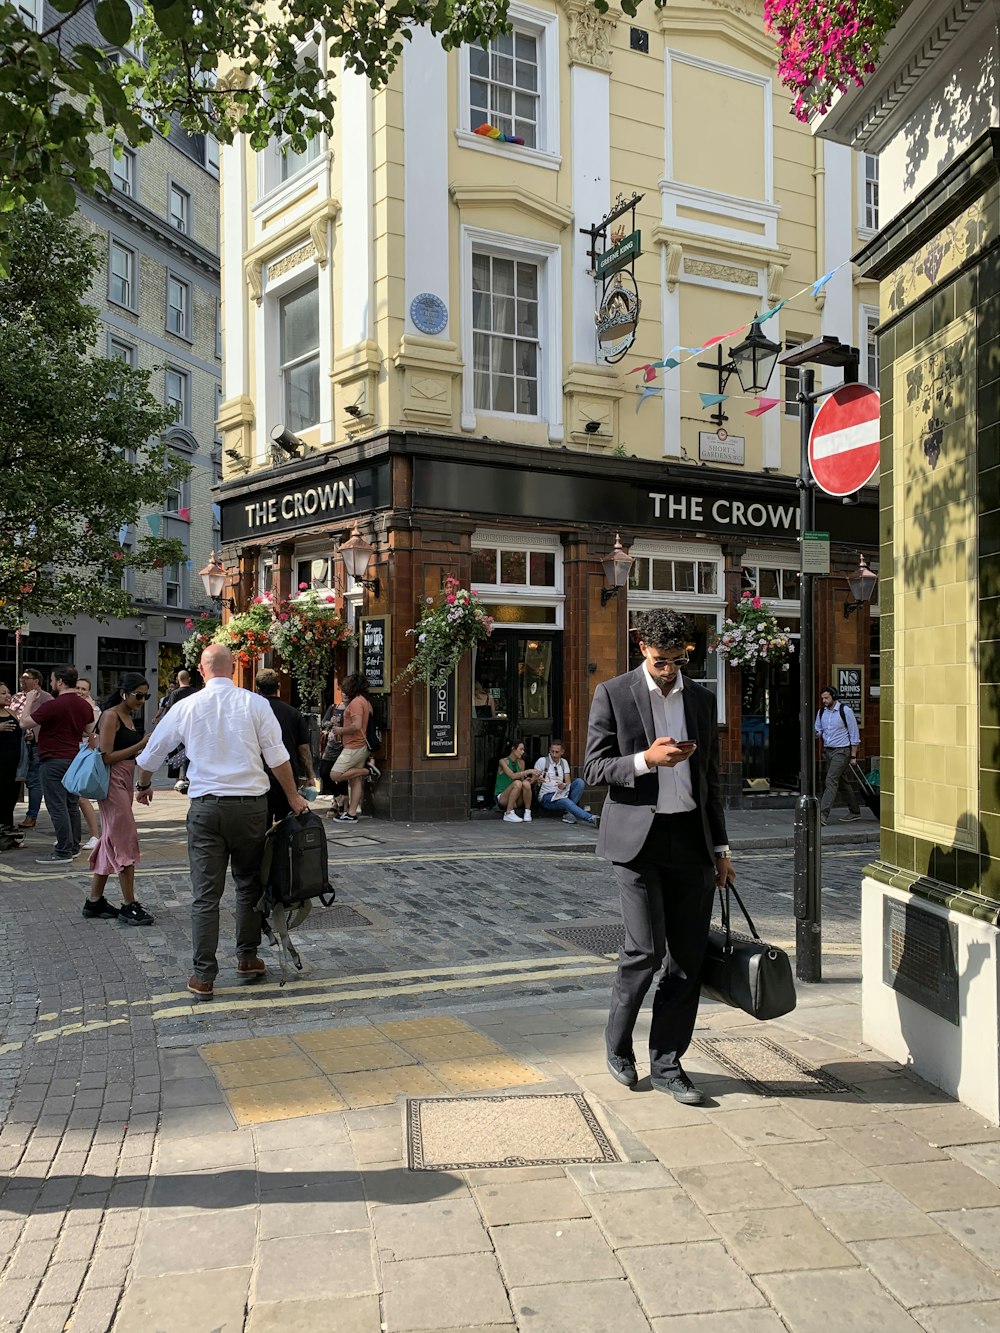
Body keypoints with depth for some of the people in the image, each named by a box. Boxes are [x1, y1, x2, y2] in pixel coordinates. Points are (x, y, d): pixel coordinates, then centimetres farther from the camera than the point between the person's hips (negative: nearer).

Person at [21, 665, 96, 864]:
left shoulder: (52, 706, -18)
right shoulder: (85, 706, 5)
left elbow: (24, 723, -11)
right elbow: (89, 732, 18)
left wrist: (29, 701, 2)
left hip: (54, 761, -8)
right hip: (76, 759, 8)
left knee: (57, 807, -4)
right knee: (72, 805, 14)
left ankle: (63, 851, -3)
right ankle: (73, 846, 21)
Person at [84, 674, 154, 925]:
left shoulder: (130, 717, 15)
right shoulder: (111, 716, -11)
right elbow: (106, 756, -18)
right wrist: (140, 746, -18)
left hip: (125, 781, 9)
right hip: (112, 780, -9)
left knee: (111, 840, 12)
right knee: (126, 840, -7)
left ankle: (95, 902, 19)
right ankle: (129, 906, -3)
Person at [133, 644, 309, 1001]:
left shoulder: (185, 707, 2)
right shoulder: (255, 704, -2)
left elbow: (150, 754, 15)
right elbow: (277, 758, -2)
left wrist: (143, 786, 34)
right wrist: (293, 797, 11)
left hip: (206, 807, 0)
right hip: (250, 804, 0)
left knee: (205, 894, 3)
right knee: (249, 885, 17)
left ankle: (203, 977, 7)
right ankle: (247, 959, 25)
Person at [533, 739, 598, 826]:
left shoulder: (564, 762, 14)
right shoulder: (542, 761, 0)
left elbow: (568, 782, 9)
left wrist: (564, 785, -15)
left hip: (561, 793, 5)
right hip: (546, 796, -5)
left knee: (579, 781, -19)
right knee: (566, 801, -36)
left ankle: (569, 813, -28)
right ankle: (591, 819, -51)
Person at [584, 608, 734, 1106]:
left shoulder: (702, 699, 12)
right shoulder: (612, 694, -1)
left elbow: (709, 778, 17)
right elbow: (594, 769, -3)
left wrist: (720, 848, 15)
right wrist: (647, 760, -19)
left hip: (691, 839, 5)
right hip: (637, 837, -4)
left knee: (688, 955, 4)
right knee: (646, 948, -9)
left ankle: (667, 1064, 18)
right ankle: (618, 1044, 18)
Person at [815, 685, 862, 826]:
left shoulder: (845, 711, -10)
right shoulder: (821, 712, 8)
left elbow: (854, 734, -6)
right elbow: (818, 731, 17)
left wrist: (853, 755, -8)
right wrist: (815, 733, -9)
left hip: (841, 751, -7)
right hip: (828, 751, 7)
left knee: (831, 780, -15)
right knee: (842, 782, 14)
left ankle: (823, 814, -19)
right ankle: (855, 811, 26)